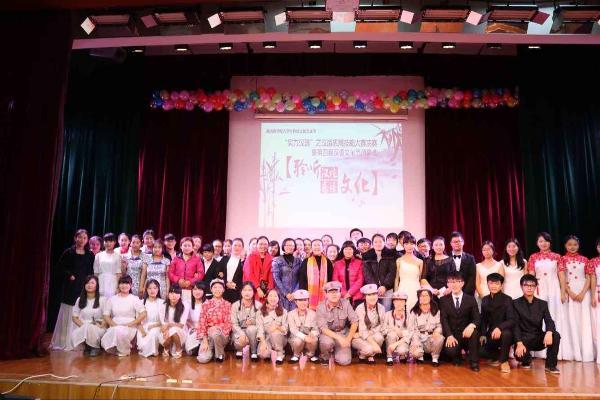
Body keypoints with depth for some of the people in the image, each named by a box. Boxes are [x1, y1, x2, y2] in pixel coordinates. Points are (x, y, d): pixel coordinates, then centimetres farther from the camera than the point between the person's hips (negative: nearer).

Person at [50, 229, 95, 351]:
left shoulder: (90, 255, 7)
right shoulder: (69, 252, 1)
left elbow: (91, 271, 10)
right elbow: (60, 266, 2)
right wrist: (69, 275, -8)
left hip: (84, 287, 2)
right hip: (70, 286, -2)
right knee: (68, 314, 3)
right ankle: (63, 341, 12)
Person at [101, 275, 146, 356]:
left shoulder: (135, 299, 6)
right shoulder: (112, 299, 15)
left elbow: (143, 314, -4)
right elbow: (106, 315, 8)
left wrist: (129, 324, -12)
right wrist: (114, 325, -10)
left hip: (130, 328, -2)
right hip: (114, 327, 2)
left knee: (120, 331, -37)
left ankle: (124, 351, -8)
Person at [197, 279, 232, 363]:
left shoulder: (227, 305, 2)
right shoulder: (206, 304, 4)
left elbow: (228, 324, -4)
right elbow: (202, 322, -2)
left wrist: (216, 328, -23)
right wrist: (204, 340, -12)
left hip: (222, 335, -1)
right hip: (208, 335, 1)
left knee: (214, 333, -37)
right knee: (203, 359, -23)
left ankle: (220, 354, -9)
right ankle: (211, 349, 12)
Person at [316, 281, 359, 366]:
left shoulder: (346, 303, -10)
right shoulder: (321, 308, -17)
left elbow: (354, 322, -8)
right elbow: (323, 329, -22)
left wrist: (348, 339, -15)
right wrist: (339, 338, -33)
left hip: (343, 332, 2)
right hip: (328, 333, -2)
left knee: (345, 361, -16)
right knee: (327, 342, -37)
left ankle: (336, 351, 20)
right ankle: (325, 356, -1)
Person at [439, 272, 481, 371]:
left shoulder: (470, 299, 3)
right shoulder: (443, 300, 3)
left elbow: (477, 318, -4)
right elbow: (444, 320, -5)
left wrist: (471, 325, -28)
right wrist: (449, 335, -21)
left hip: (466, 333, 1)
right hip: (452, 334, -1)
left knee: (474, 331, -33)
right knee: (450, 351, -30)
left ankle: (474, 362, -12)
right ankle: (457, 357, 10)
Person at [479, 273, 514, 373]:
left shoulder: (507, 299, -10)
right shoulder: (485, 300, 4)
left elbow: (511, 320, -20)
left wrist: (499, 327, -36)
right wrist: (483, 334, -2)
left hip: (504, 331, -4)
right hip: (491, 333, 4)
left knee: (506, 333, -38)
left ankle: (504, 360, -11)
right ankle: (498, 357, 17)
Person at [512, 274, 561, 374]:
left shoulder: (542, 304, 7)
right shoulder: (516, 303, -2)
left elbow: (549, 321, -7)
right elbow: (515, 325, -9)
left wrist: (549, 332, -31)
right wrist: (519, 343, -23)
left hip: (539, 338, 3)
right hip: (524, 338, -2)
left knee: (556, 335, -27)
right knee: (519, 354, -32)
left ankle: (550, 365, -9)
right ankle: (527, 361, 8)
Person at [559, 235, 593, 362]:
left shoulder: (584, 259, 8)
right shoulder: (563, 259, 4)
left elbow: (588, 278, 3)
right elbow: (562, 278, -3)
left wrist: (582, 293, -9)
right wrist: (570, 293, -11)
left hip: (584, 291, 1)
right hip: (569, 292, -1)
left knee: (585, 320, -3)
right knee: (573, 321, -1)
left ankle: (587, 353, -1)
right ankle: (577, 353, 2)